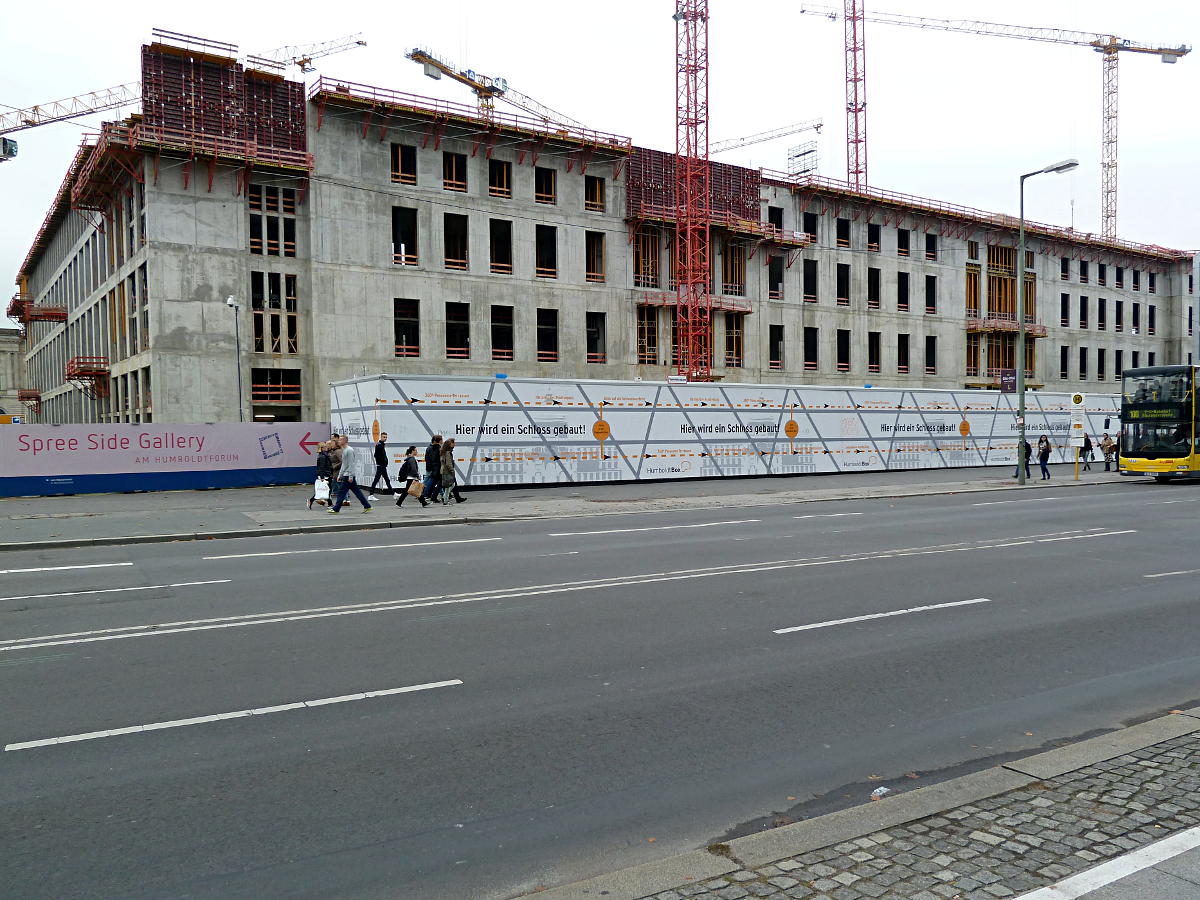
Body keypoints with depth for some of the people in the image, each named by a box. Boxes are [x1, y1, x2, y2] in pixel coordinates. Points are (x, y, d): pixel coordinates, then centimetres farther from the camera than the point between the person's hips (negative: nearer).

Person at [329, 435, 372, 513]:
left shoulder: (349, 450, -14)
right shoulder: (344, 450, 17)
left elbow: (351, 464, -18)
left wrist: (350, 476, -21)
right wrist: (339, 475, 21)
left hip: (348, 475, -10)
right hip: (345, 475, 10)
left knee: (341, 491, -6)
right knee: (357, 491, 9)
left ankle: (336, 509, -2)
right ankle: (367, 506, 11)